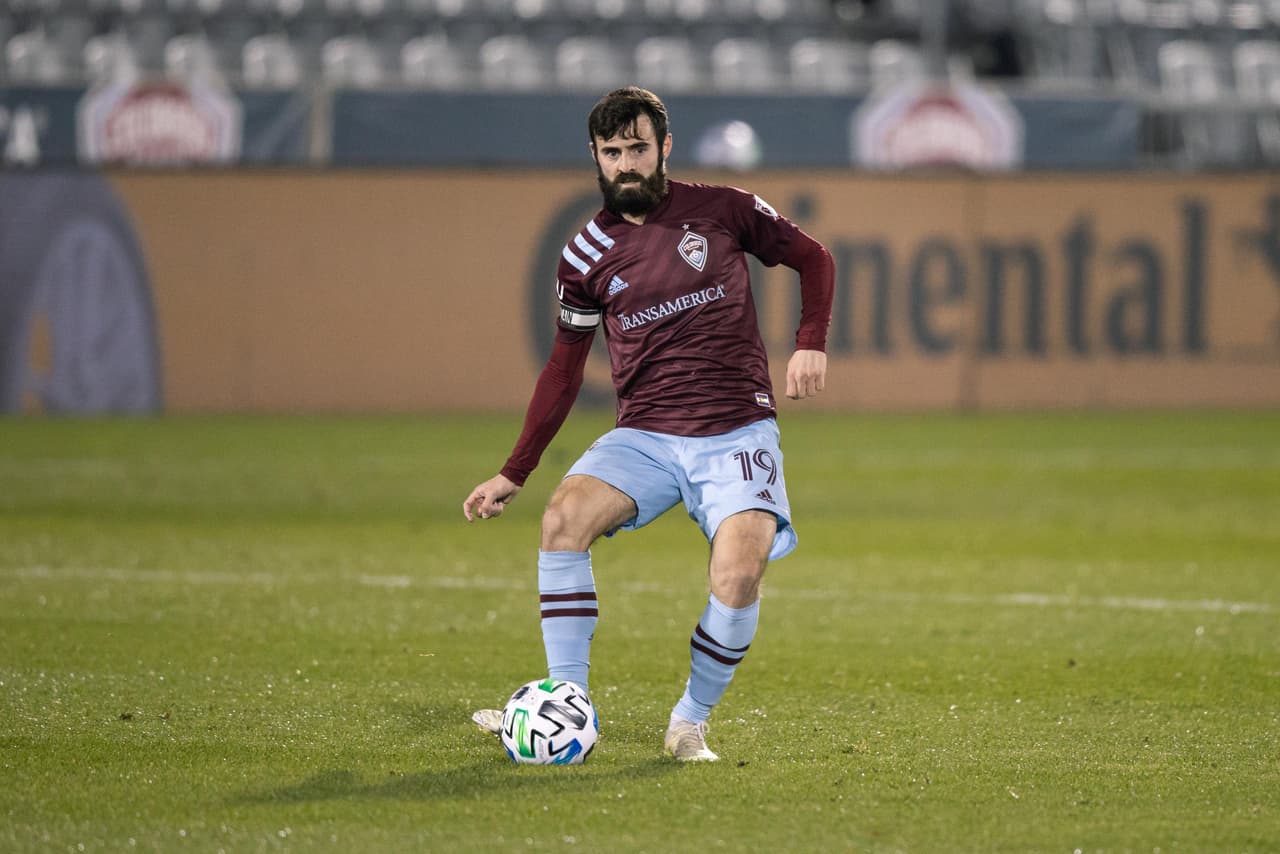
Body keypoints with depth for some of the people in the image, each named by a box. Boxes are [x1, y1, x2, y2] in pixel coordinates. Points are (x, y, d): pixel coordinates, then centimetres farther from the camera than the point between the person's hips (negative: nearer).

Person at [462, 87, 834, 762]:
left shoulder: (721, 211, 1)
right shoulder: (588, 255, 6)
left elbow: (812, 258, 14)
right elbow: (564, 368, 14)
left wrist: (810, 343, -2)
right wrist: (514, 473, 11)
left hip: (737, 432, -2)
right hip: (644, 434, 2)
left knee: (739, 573, -26)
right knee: (564, 517, -26)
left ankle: (690, 723, -2)